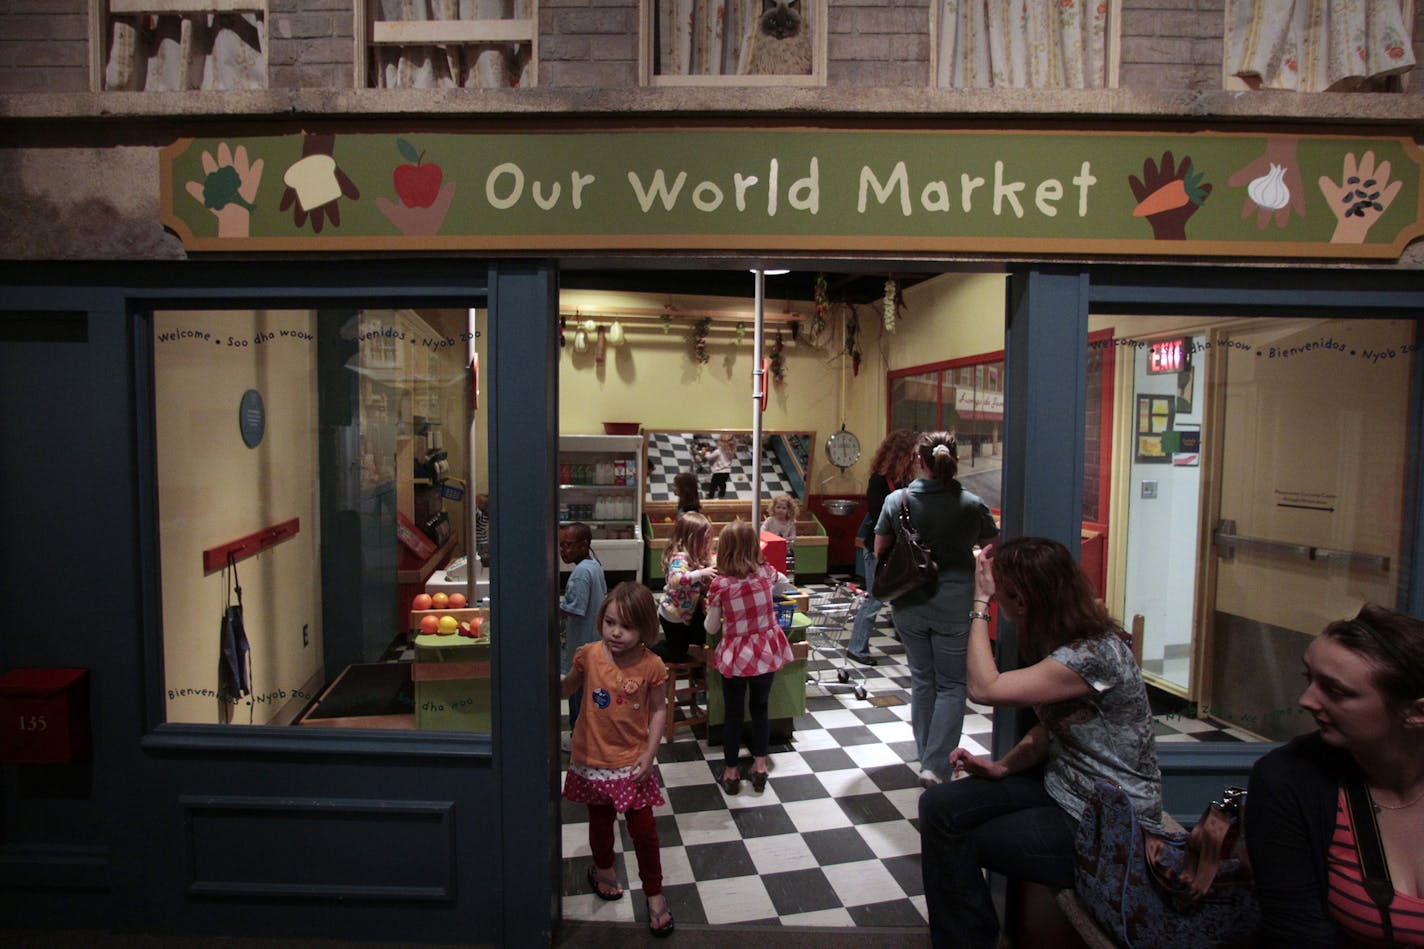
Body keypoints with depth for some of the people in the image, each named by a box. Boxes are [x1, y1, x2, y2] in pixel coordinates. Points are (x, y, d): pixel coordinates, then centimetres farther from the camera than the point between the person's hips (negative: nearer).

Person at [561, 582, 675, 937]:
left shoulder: (651, 666, -16)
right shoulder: (588, 656, -13)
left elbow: (658, 709, -4)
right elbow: (566, 689, 4)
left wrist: (650, 753, -11)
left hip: (633, 761, -1)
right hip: (594, 759, 2)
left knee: (643, 829, 6)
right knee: (600, 820, 21)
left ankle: (654, 893, 28)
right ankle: (602, 868, 50)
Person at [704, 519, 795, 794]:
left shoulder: (720, 585, -17)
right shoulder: (766, 572, -7)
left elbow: (711, 628, -6)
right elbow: (784, 583, 18)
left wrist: (712, 610, 11)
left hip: (736, 656, -2)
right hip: (766, 653, 3)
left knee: (733, 713, 13)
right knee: (760, 708, 19)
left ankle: (731, 771, 23)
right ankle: (759, 766, 27)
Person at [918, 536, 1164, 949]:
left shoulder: (1095, 655, -27)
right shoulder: (1063, 642, 3)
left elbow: (984, 688, -30)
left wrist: (980, 603, -22)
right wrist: (1002, 767, -6)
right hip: (1062, 788, 8)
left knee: (955, 840, -6)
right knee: (938, 805, -7)